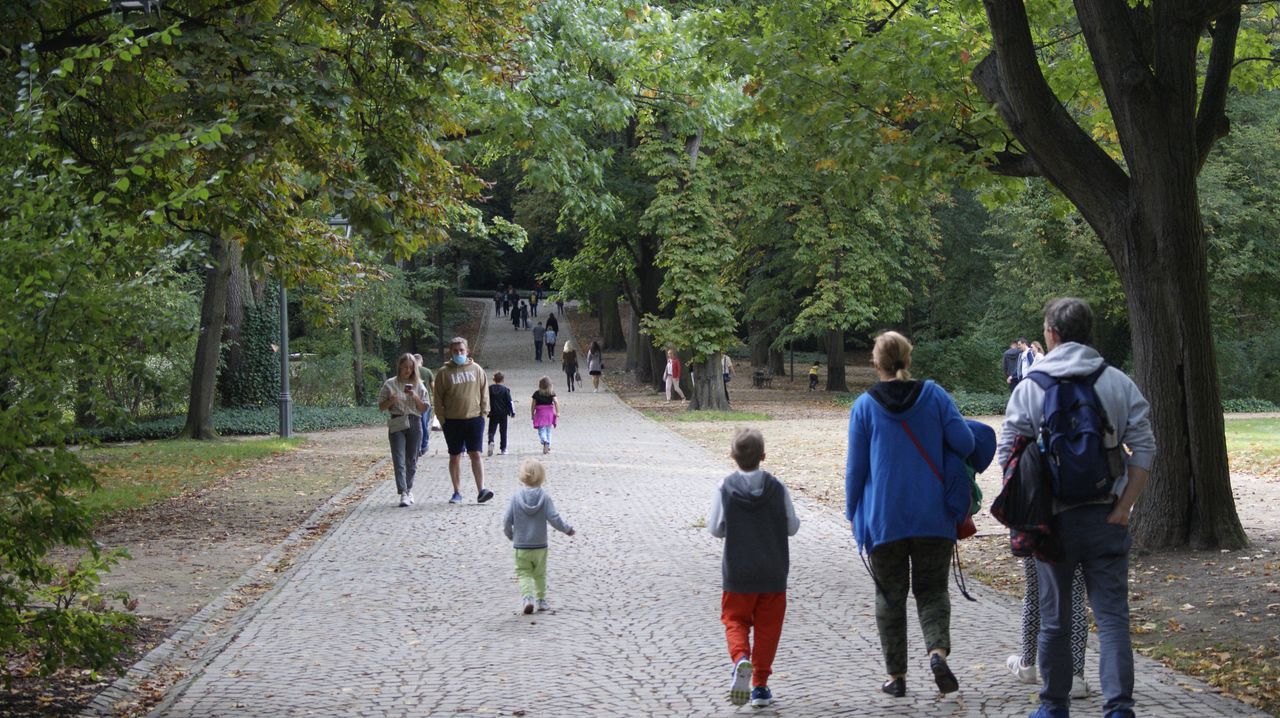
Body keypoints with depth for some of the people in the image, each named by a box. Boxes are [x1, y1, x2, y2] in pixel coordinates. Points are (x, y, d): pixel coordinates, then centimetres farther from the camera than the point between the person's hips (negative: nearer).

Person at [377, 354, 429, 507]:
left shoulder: (418, 385, 8)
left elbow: (424, 408, 7)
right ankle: (403, 493, -16)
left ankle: (409, 489, 23)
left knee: (411, 460, 8)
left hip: (414, 424, 2)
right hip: (397, 424, -2)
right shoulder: (390, 384, 4)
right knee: (399, 460, -10)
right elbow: (381, 407, 6)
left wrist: (415, 397, -10)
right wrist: (391, 401, -14)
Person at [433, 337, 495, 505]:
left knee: (476, 454, -6)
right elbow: (438, 398, 2)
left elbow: (484, 391, 9)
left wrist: (483, 412, 2)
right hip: (452, 420, 0)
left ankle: (481, 490, -9)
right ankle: (457, 492, 15)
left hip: (474, 418, 0)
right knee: (455, 457, 7)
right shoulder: (444, 372, 1)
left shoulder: (476, 369, 5)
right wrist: (442, 420, -3)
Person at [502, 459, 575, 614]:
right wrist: (568, 529, 3)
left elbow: (507, 520, -5)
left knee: (524, 573, 4)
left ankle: (527, 597, -19)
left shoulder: (516, 497, -7)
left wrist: (510, 535, 14)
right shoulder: (545, 497, -10)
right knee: (540, 574, 18)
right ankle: (541, 600, 23)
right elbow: (554, 518, -13)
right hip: (540, 545, 1)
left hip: (521, 545, -1)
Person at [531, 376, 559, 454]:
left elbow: (533, 405, -3)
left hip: (540, 413, -2)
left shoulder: (537, 394, -5)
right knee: (548, 431, 15)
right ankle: (548, 447, 19)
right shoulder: (552, 393, -3)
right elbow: (556, 402, -11)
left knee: (541, 430, -1)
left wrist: (532, 414, 7)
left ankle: (545, 442, -30)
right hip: (549, 412, 2)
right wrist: (557, 412, -6)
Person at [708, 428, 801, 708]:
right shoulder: (777, 488, -7)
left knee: (735, 620, 12)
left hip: (737, 572, -1)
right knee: (767, 626, 11)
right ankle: (760, 685, 12)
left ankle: (741, 659, -17)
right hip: (773, 572, 1)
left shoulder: (726, 488, -10)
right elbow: (792, 526, 0)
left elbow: (715, 528, -5)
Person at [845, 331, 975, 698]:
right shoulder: (934, 395, -1)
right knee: (932, 589, 11)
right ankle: (938, 650, -15)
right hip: (933, 516, 1)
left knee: (890, 596, 11)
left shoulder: (864, 406, -3)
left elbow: (855, 466, -1)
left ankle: (896, 675, 12)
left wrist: (853, 513, 11)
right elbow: (965, 443, -6)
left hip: (883, 519, -1)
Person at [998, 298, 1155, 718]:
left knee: (1054, 618, 11)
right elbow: (1144, 450, -3)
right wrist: (1124, 507, -2)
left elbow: (1008, 455, -5)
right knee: (1112, 617, 2)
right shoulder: (1120, 384, 2)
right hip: (1106, 518, 1)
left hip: (1054, 518, -1)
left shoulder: (1029, 388, -3)